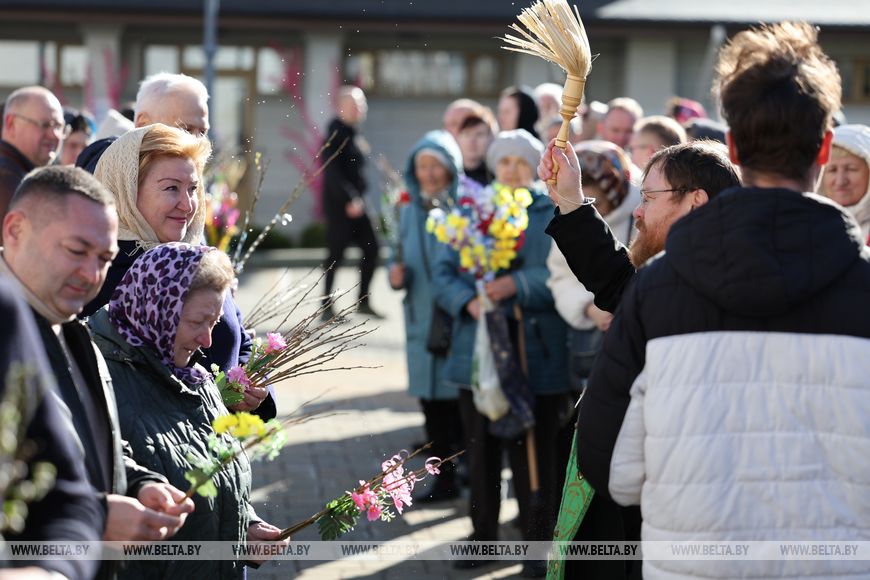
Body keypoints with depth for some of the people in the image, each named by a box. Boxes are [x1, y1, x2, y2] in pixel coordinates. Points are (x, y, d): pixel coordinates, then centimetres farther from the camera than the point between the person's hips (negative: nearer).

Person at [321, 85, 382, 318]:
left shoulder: (352, 133, 13)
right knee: (337, 252, -4)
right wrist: (350, 200, -22)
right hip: (339, 203, -9)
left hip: (354, 201, 9)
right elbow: (332, 171, -21)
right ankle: (326, 306, 4)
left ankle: (363, 302, 16)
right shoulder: (337, 133, -13)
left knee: (370, 247, 7)